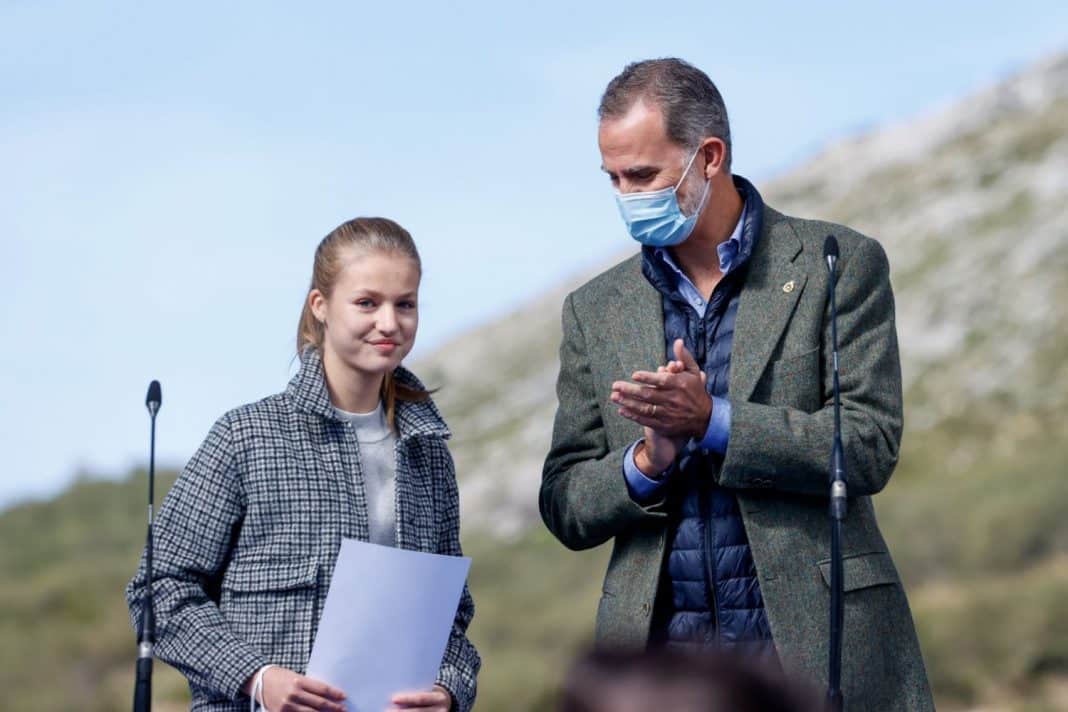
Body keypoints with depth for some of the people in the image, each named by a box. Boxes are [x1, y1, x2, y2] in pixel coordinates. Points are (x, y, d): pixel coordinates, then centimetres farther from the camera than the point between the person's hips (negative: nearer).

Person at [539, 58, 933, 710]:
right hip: (660, 650, 2)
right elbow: (564, 509, 10)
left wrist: (712, 421, -15)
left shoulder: (839, 265, 1)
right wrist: (647, 461, -10)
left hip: (812, 640, -2)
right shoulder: (595, 310, 11)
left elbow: (871, 447, -7)